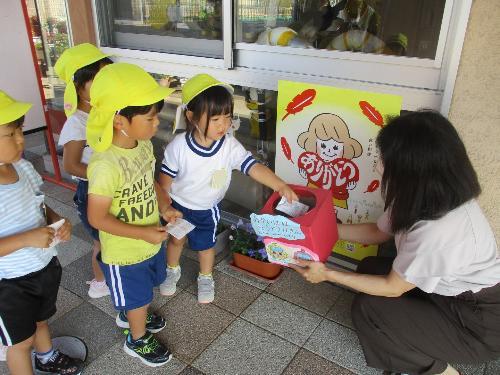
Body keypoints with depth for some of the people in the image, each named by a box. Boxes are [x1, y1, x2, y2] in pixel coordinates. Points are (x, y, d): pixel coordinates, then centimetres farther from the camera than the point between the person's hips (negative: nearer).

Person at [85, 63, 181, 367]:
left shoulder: (144, 145, -9)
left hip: (151, 241, 7)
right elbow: (97, 218, -26)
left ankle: (129, 315, 62)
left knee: (143, 289, 31)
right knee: (137, 297, 17)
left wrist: (164, 206, -7)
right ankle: (138, 340, 46)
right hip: (124, 253, -7)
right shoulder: (106, 166, -34)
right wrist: (144, 233, -25)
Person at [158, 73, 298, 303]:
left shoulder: (230, 146, -25)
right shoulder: (179, 146, -27)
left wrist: (281, 186, -46)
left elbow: (254, 168, -32)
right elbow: (166, 179, -15)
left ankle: (205, 278, 48)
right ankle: (172, 271, 53)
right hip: (178, 205, 0)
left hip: (207, 210, 0)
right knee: (176, 239, 23)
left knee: (205, 245, 19)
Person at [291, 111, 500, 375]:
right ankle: (427, 349, 14)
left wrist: (328, 274, -17)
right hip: (453, 293, 8)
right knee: (370, 268, 4)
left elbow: (392, 288, -22)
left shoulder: (437, 233, -38)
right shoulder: (428, 197, -11)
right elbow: (377, 232, 5)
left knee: (367, 310, -10)